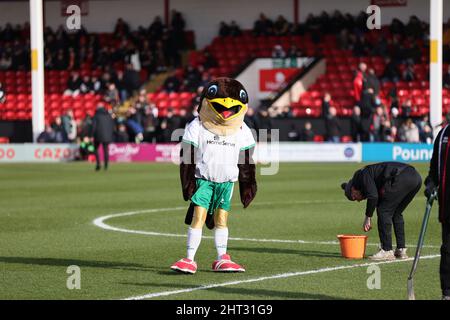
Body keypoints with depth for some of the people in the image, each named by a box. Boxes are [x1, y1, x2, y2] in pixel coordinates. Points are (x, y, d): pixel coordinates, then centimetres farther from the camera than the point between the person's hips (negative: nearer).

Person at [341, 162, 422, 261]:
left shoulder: (363, 175, 9)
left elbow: (373, 196, -5)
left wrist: (368, 217, 3)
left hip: (402, 178, -9)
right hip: (416, 178, 9)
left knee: (384, 211, 1)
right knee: (396, 213, 22)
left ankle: (387, 251, 0)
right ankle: (401, 250, 19)